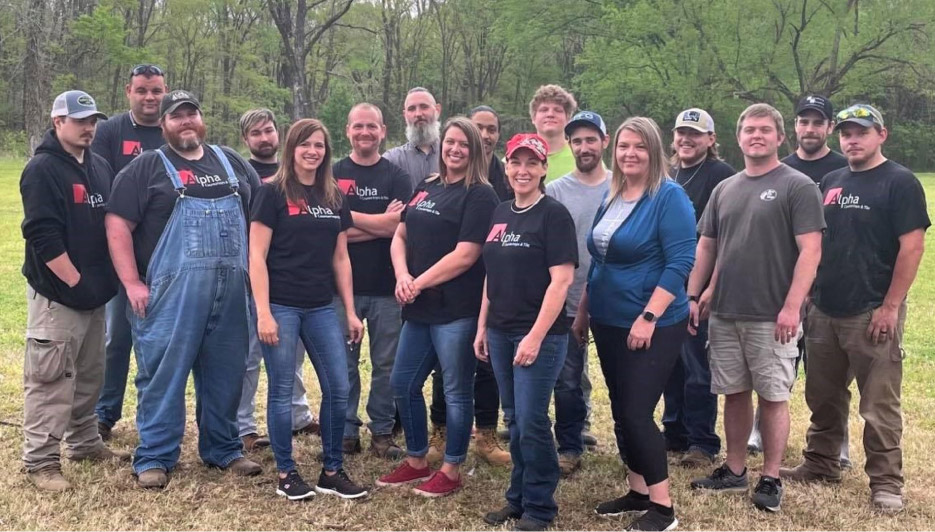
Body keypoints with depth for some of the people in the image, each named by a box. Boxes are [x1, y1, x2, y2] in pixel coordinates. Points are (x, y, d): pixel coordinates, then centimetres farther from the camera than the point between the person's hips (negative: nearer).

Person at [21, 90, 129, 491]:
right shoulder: (42, 169, -11)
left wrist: (105, 278, 11)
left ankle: (85, 443, 30)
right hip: (57, 293, -7)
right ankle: (40, 461, 6)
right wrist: (75, 281, -18)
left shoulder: (101, 166, 12)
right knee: (50, 379, -3)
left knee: (90, 375, 16)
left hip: (95, 292, 7)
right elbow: (42, 235, -18)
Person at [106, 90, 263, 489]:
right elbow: (117, 224, -4)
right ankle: (154, 457, 11)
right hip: (170, 291, -4)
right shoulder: (146, 168, 2)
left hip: (231, 289, 4)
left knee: (225, 373, 11)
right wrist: (132, 283, -12)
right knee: (164, 374, 0)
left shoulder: (231, 162, 15)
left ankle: (224, 449, 25)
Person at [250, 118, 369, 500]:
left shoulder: (335, 198, 11)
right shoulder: (272, 193, -5)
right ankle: (286, 474, 17)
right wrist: (263, 312, -15)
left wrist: (350, 311, 11)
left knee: (338, 389, 4)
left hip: (321, 308, 5)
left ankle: (332, 472, 18)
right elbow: (256, 256, -9)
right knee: (282, 391, 3)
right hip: (281, 306, -5)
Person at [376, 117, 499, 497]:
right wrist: (402, 277, -5)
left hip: (457, 310, -8)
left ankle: (451, 471, 18)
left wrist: (420, 283, -12)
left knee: (456, 391, 4)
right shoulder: (426, 188, 14)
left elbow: (465, 255, -16)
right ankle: (416, 461, 30)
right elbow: (400, 237, 14)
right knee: (402, 384, 14)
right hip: (419, 309, 8)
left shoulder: (480, 196, -8)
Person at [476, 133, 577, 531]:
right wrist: (482, 327, 14)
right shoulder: (500, 214, 12)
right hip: (500, 332, 7)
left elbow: (561, 279, -15)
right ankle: (518, 497, 27)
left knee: (532, 422, -2)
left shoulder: (554, 214, -9)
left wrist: (536, 336, -20)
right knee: (514, 420, 14)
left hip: (540, 334, -6)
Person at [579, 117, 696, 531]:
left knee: (637, 413, -7)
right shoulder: (611, 198, 10)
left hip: (652, 327, -7)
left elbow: (680, 263, -19)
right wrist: (583, 310, 16)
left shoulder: (670, 197, -13)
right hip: (608, 323, 8)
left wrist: (648, 317, -23)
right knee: (621, 411, 13)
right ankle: (637, 491, 27)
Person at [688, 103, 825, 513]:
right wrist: (692, 297, 7)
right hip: (724, 313, 6)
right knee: (734, 393, 13)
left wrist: (792, 307, -18)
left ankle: (771, 479, 14)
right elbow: (705, 248, 15)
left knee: (772, 396, 2)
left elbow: (810, 252, -11)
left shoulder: (798, 187, -5)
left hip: (772, 317, -5)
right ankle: (734, 471, 25)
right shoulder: (724, 190, 12)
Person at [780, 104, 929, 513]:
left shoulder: (899, 182, -7)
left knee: (879, 405, 0)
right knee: (823, 397, 16)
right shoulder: (830, 183, 12)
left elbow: (912, 246, -12)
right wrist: (807, 294, 11)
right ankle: (820, 464, 31)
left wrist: (891, 306, -16)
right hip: (824, 311, 7)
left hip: (872, 313, -6)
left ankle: (886, 482, 11)